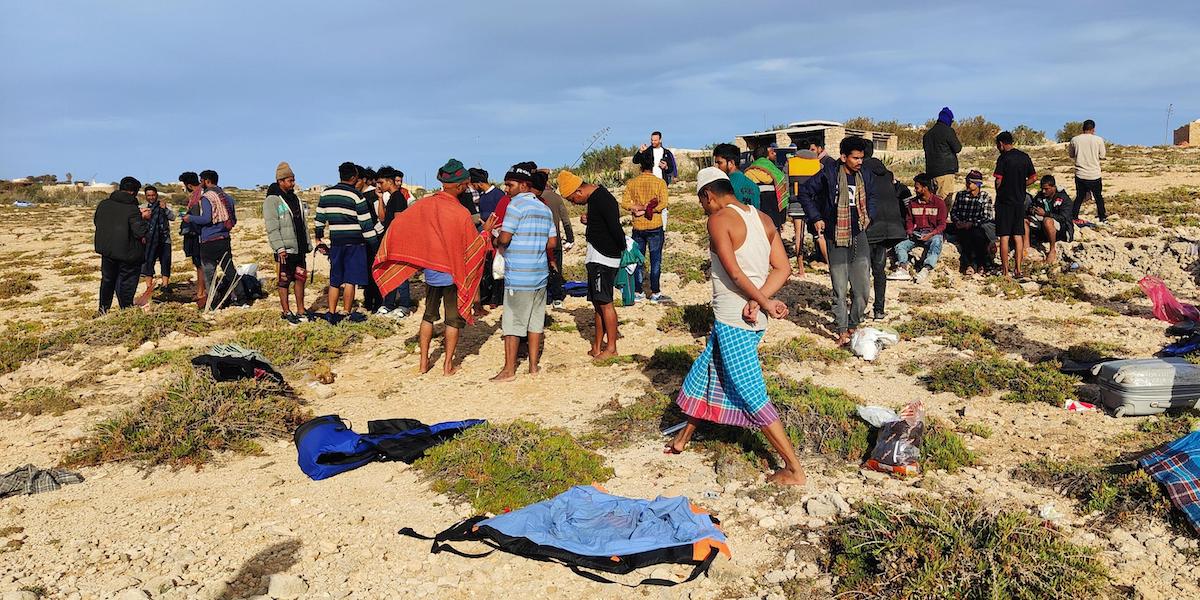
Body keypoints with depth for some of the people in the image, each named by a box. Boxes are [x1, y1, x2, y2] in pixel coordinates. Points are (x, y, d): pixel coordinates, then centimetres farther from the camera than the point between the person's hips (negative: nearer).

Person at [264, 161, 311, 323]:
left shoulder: (296, 199, 16)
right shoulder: (272, 200, -9)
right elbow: (272, 227, -15)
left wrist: (308, 244, 17)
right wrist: (279, 248, -21)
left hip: (299, 248, 7)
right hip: (285, 250, -7)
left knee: (300, 278, 10)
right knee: (284, 281, 1)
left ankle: (300, 311, 17)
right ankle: (286, 312, 9)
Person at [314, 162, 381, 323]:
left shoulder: (326, 194, 6)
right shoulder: (356, 196, -10)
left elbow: (319, 218, 12)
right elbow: (366, 224, -9)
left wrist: (319, 238, 25)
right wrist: (375, 244, -2)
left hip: (335, 242, 5)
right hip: (354, 243, -5)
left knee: (335, 280, 13)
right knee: (350, 280, 1)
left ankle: (331, 313, 15)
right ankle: (347, 313, 6)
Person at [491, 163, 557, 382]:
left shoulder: (516, 204, -10)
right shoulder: (544, 208, 11)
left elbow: (504, 238, -15)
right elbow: (552, 242, 10)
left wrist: (496, 242, 5)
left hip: (518, 275, -7)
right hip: (540, 273, 7)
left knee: (512, 322, 1)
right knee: (535, 320, 12)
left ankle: (509, 369, 5)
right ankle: (533, 365, 17)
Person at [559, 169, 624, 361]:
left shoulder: (603, 200, -19)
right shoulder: (594, 198, 13)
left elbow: (615, 227, -22)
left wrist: (622, 248, -10)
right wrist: (588, 221, 8)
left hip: (604, 258, -10)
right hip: (595, 257, 10)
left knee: (604, 302, -5)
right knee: (597, 302, 13)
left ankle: (611, 347, 3)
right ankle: (598, 345, 19)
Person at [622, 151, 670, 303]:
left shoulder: (632, 183, 1)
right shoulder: (660, 182, -6)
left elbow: (624, 203, -5)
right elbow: (664, 203, -15)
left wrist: (637, 208, -7)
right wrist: (648, 210, -11)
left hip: (638, 227, 2)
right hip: (655, 227, -2)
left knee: (638, 260, 11)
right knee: (655, 260, 5)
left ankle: (638, 292, 15)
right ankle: (655, 293, 7)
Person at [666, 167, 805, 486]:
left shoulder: (719, 220, -13)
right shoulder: (763, 219, 9)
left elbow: (734, 273, -20)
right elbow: (783, 268, 1)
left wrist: (764, 303, -11)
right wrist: (757, 302, -7)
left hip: (731, 321, -9)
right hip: (753, 319, 9)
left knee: (752, 397, -2)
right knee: (702, 374, 23)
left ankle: (794, 470, 4)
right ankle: (683, 438, 40)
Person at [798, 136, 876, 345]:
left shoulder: (865, 176, 5)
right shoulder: (829, 175, -10)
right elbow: (805, 191, -1)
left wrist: (868, 216, 11)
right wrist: (815, 218, -5)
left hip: (859, 237, 4)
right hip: (836, 238, -4)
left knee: (862, 288, 5)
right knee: (840, 290, 0)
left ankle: (853, 325, 23)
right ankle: (842, 331, 10)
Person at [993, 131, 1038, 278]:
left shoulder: (1003, 158, -11)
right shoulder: (1025, 157, 6)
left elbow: (998, 181, -13)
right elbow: (1033, 178, 9)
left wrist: (999, 193, 5)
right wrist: (1020, 186, 16)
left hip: (1005, 201, -5)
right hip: (1020, 201, 5)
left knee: (1004, 236, -1)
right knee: (1018, 235, 10)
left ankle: (1005, 270, 1)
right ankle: (1018, 269, 9)